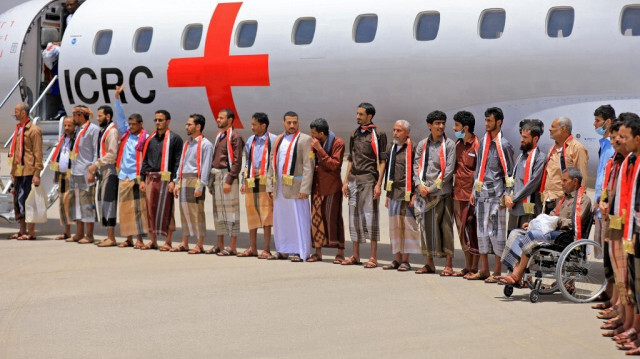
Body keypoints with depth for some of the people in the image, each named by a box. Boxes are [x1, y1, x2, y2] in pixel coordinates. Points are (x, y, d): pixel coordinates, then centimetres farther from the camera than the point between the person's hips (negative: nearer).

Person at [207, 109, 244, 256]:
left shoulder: (235, 136, -9)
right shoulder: (219, 136, 17)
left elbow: (237, 161, -15)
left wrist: (229, 181, -20)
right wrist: (211, 181, 18)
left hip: (227, 175, -9)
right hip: (216, 176, 9)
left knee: (230, 211, -6)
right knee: (218, 211, 12)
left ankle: (232, 248, -4)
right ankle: (220, 245, 19)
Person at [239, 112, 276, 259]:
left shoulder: (273, 140, -4)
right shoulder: (250, 141, 14)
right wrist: (244, 182, 15)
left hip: (266, 181, -6)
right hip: (251, 181, 6)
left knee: (266, 214, -4)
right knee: (251, 214, 8)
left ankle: (267, 249, 0)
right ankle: (252, 248, 16)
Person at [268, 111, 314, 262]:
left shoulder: (305, 139, -3)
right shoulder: (279, 140, 17)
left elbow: (308, 166, -9)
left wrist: (304, 188, -16)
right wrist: (270, 187, 12)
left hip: (295, 187, -6)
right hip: (280, 187, 6)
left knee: (298, 219, -6)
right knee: (280, 219, 10)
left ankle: (300, 252, -2)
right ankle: (283, 250, 17)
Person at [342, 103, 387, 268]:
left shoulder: (378, 134, -4)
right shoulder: (355, 134, 16)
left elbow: (382, 161, -7)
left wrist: (379, 184, -14)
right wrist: (346, 181, 13)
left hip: (369, 180, -7)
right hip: (354, 180, 7)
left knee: (370, 215, -5)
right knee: (354, 215, 9)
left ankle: (373, 257, -1)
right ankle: (355, 255, 18)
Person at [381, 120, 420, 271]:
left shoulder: (413, 148, -6)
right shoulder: (392, 149, 15)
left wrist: (415, 194, -12)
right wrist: (387, 195, 19)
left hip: (407, 194, -7)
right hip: (393, 194, 7)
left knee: (407, 226, -3)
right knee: (395, 227, 8)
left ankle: (405, 260, 2)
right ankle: (397, 259, 15)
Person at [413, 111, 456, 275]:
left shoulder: (449, 144, 0)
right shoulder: (422, 144, 13)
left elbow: (449, 170, -6)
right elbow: (417, 166, 10)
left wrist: (432, 188, -9)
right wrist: (420, 185, -7)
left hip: (442, 192, -4)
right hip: (424, 193, 4)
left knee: (445, 227, -4)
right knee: (426, 227, 7)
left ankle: (448, 265, 0)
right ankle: (429, 263, 16)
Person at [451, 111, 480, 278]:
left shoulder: (477, 145, -10)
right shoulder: (457, 144, 13)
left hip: (471, 194, -8)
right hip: (458, 193, 8)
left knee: (472, 232, -4)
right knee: (462, 232, 11)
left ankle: (474, 268, 2)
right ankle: (467, 267, 19)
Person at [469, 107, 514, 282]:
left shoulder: (504, 145, -7)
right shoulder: (483, 142, 13)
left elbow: (509, 172, -7)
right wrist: (474, 190, 16)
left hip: (496, 194, -7)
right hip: (482, 193, 7)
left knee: (496, 230, -3)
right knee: (482, 230, 9)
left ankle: (497, 272, 2)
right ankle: (484, 270, 16)